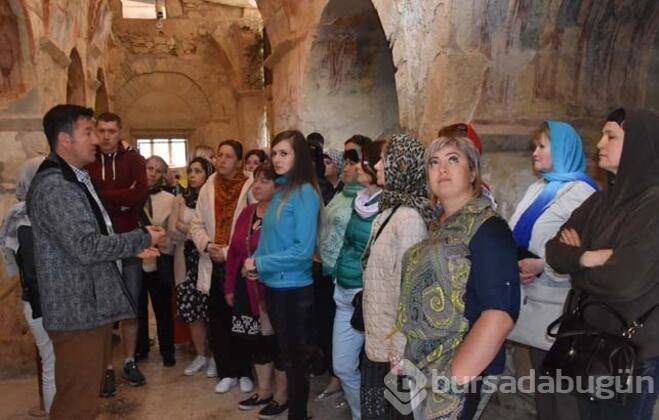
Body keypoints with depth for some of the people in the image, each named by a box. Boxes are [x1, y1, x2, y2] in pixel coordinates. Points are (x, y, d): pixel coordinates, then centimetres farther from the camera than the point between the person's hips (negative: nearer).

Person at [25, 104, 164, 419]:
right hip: (78, 310, -10)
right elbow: (85, 248, -24)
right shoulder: (54, 187, -18)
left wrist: (133, 249, 8)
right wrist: (142, 238, -14)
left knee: (86, 394, 19)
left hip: (91, 305, 10)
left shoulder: (76, 179, 16)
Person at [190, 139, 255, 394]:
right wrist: (207, 245, -8)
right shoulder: (207, 189, 10)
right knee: (218, 321, 10)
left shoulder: (250, 188, -6)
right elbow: (197, 224, 10)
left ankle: (245, 372, 20)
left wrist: (228, 251, -13)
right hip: (214, 264, 5)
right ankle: (227, 373, 23)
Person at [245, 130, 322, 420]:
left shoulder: (304, 192, -17)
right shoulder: (280, 190, 6)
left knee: (294, 357, 10)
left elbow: (303, 250, -22)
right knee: (285, 353, 22)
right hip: (274, 285, 7)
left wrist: (260, 263, -15)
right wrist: (256, 262, -4)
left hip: (293, 289, -7)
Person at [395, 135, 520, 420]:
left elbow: (500, 314, -23)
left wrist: (452, 379, -23)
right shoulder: (437, 226, 8)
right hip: (420, 370, 7)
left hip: (461, 375, -7)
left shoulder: (487, 228, -14)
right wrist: (401, 348, 3)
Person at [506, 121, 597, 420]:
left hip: (557, 306, -8)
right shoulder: (537, 189, 15)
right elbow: (517, 236, 17)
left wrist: (544, 266, -26)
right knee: (541, 378, 20)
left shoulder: (581, 192, -12)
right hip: (534, 300, 8)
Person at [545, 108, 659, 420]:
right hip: (591, 338, 7)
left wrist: (578, 269, -8)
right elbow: (554, 251, 0)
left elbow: (627, 281, -27)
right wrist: (587, 258, -21)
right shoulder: (600, 201, 5)